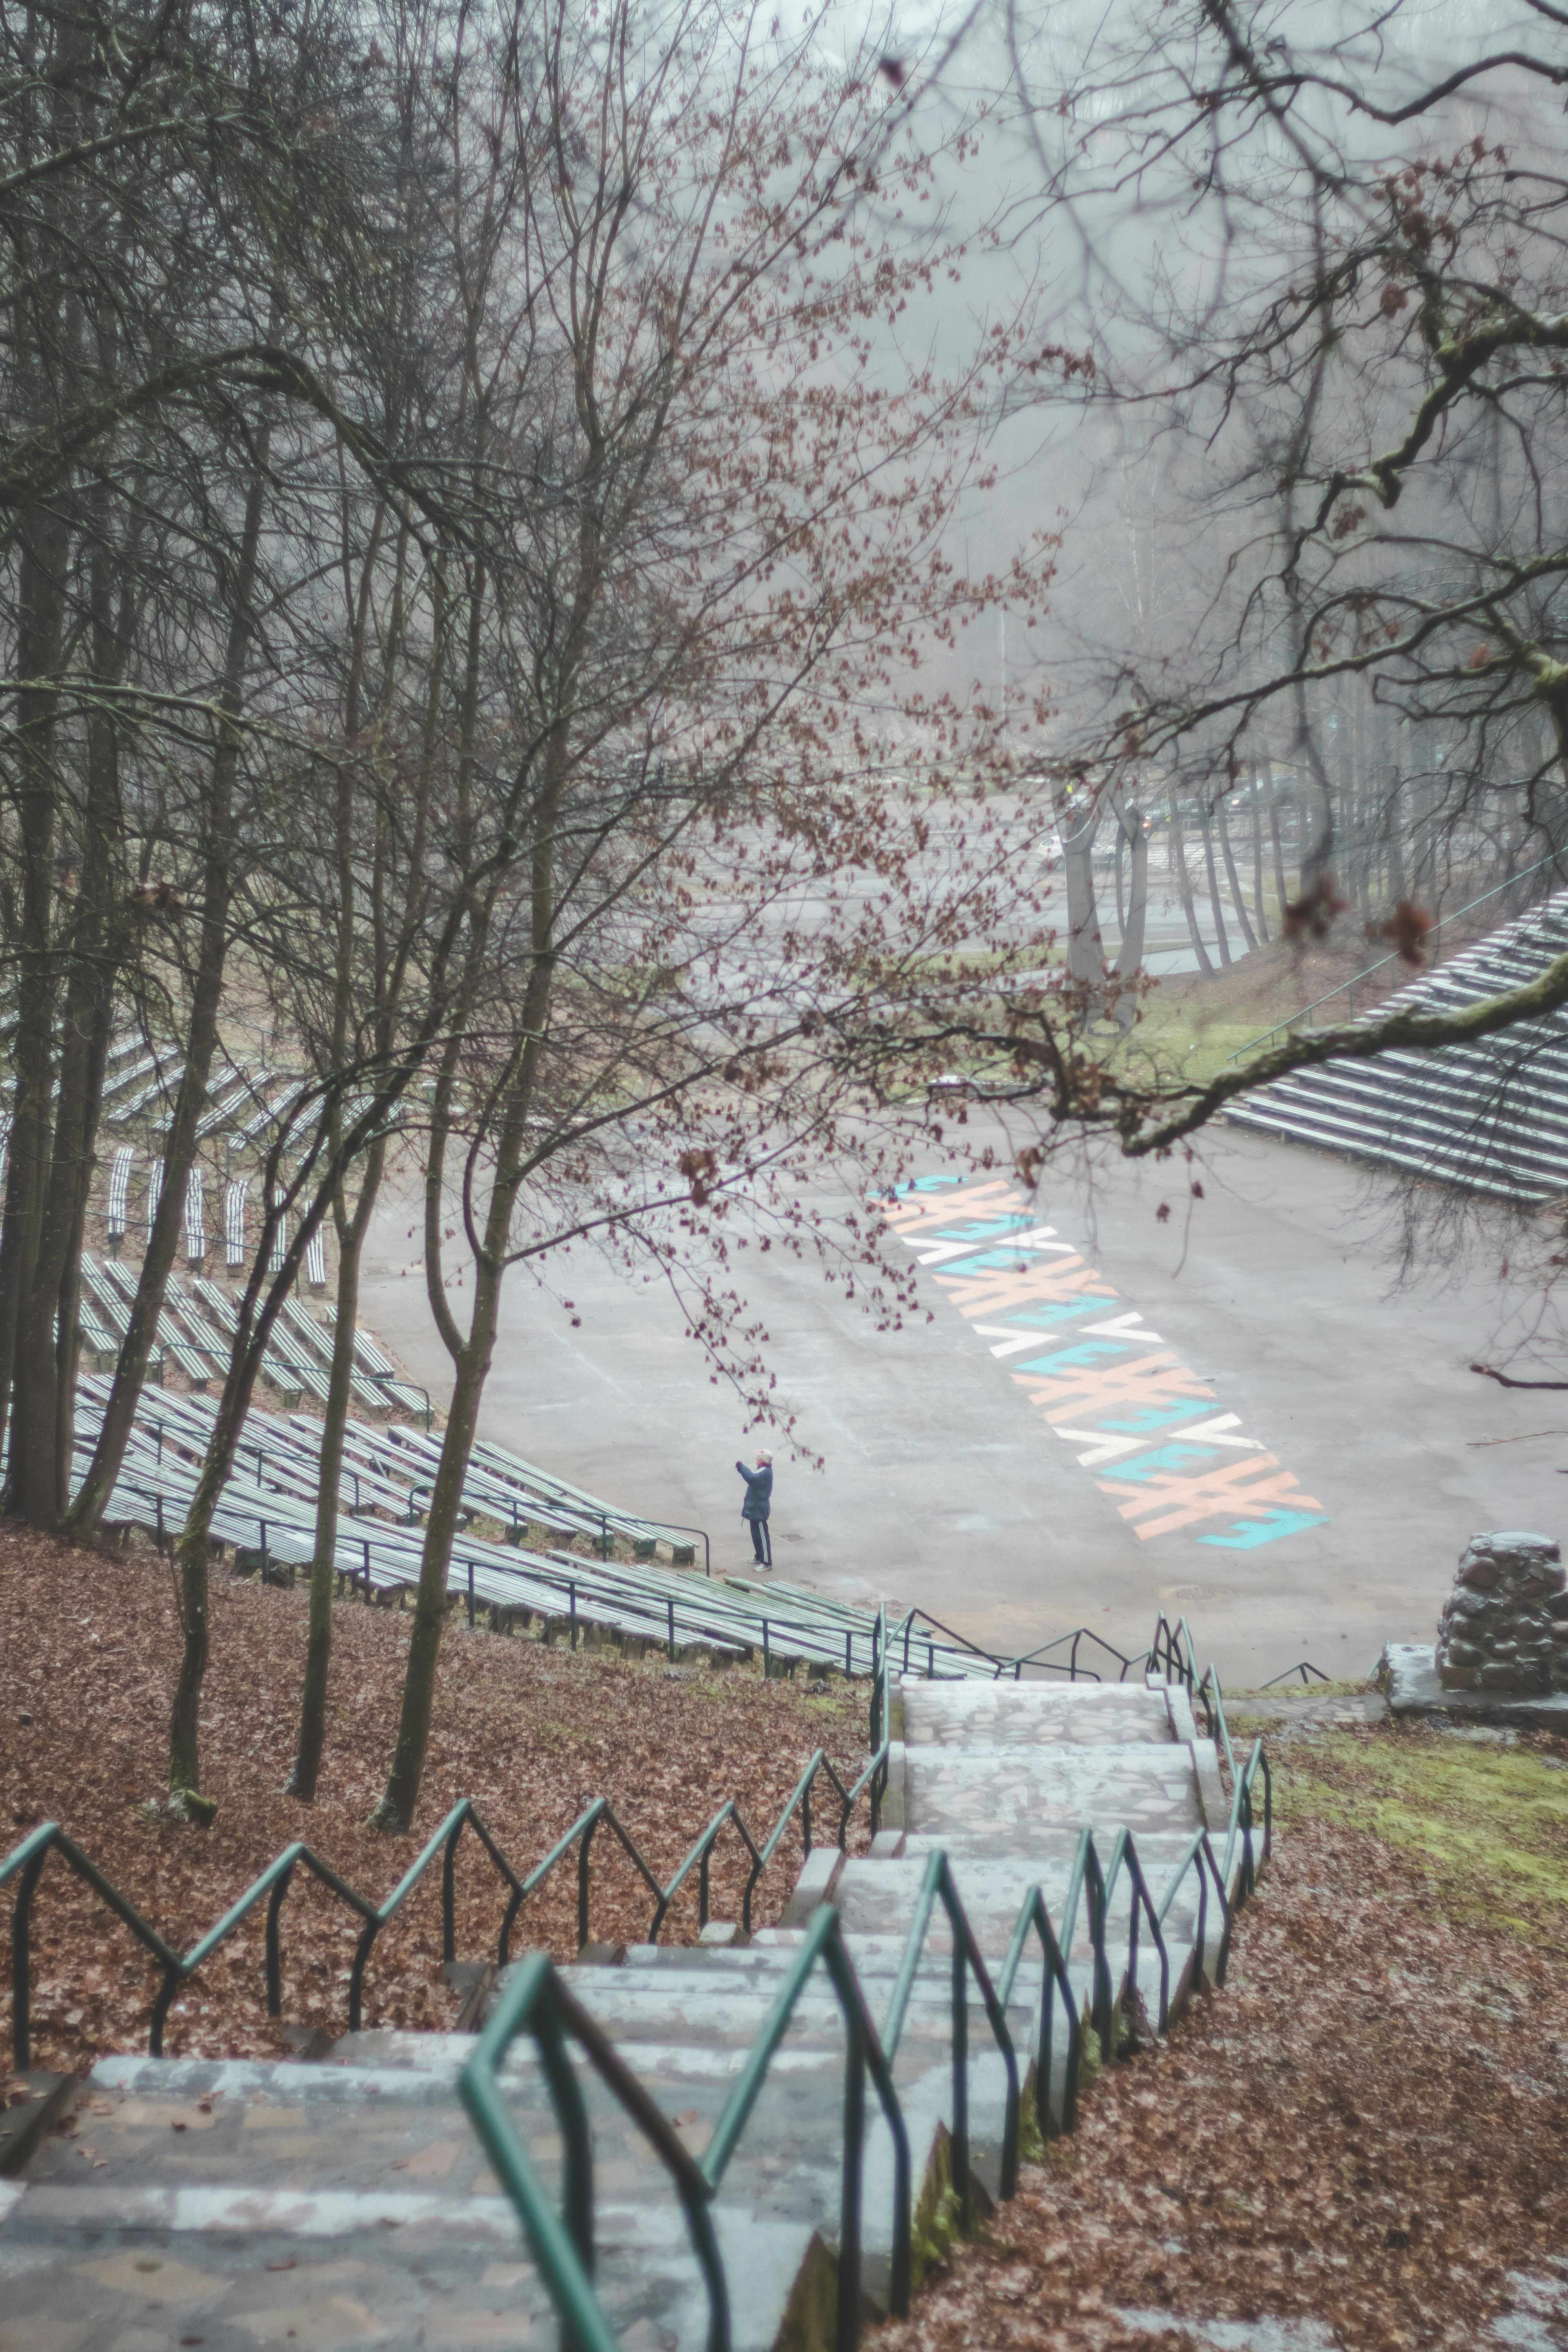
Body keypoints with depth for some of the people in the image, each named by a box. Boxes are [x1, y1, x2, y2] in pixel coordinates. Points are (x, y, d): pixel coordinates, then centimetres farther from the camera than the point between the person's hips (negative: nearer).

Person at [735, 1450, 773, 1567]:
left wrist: (741, 1467, -33)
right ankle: (760, 1557, 36)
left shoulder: (765, 1472, -24)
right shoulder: (763, 1470, 10)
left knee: (761, 1536, -4)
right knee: (756, 1534, 22)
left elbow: (752, 1479, -41)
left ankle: (767, 1562, 2)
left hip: (759, 1510, -11)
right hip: (755, 1508, 11)